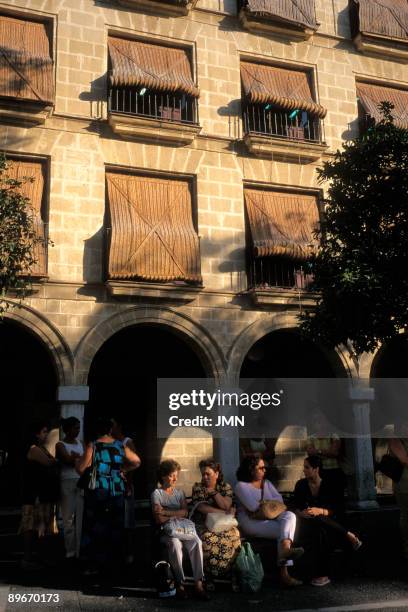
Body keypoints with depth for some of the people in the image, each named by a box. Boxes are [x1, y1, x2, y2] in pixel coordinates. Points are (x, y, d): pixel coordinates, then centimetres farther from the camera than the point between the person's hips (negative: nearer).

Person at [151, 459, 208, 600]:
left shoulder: (180, 493, 20)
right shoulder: (157, 493, 5)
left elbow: (185, 512, 2)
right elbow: (159, 519, -7)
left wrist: (166, 512, -7)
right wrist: (176, 516, -3)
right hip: (166, 531, -4)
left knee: (196, 541, -29)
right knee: (175, 543, -37)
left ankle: (198, 583, -28)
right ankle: (179, 583, -26)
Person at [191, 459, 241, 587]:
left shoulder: (226, 487, 10)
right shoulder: (197, 487, 6)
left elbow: (226, 505, -6)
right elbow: (202, 508, -8)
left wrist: (213, 492, -11)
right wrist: (224, 512, -13)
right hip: (203, 524, -1)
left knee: (234, 535, -32)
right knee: (207, 538, -35)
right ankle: (207, 576, -21)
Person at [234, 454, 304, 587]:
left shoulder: (266, 483, 22)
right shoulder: (241, 486, 0)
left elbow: (279, 499, 8)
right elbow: (252, 506, -15)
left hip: (271, 518, 7)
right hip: (251, 522, -6)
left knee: (290, 515, -26)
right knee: (286, 530, -27)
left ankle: (286, 549, -48)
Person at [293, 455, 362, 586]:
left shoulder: (329, 486, -2)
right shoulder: (301, 485, 4)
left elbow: (339, 510, -5)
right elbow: (295, 507, 7)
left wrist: (321, 511, -20)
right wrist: (300, 513, -16)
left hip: (327, 524, -1)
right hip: (308, 524, 1)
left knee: (321, 533, -37)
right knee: (319, 532, -35)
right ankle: (348, 536, -17)